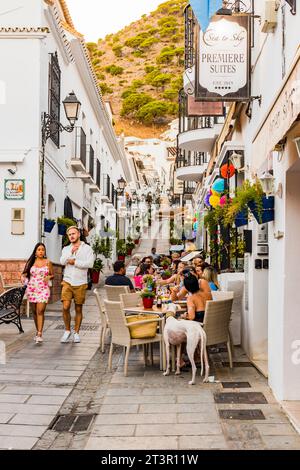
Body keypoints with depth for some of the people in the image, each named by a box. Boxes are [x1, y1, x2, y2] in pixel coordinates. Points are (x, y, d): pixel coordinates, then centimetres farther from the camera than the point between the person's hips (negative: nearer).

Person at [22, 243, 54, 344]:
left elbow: (52, 275, 11)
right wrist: (23, 278, -11)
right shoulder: (31, 262, 7)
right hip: (32, 289, 2)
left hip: (43, 289, -2)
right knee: (35, 312, 9)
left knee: (40, 311, -13)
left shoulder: (48, 262, 4)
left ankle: (39, 334, -16)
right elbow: (24, 274, 10)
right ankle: (38, 331, 25)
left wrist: (49, 277, -11)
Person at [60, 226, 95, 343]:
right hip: (67, 282, 1)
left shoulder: (87, 248, 1)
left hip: (80, 283, -1)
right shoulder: (66, 249, 11)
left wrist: (74, 262, -10)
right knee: (65, 307, -9)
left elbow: (90, 264, -13)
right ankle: (67, 330, 11)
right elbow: (62, 262, -8)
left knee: (78, 309, 6)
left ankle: (76, 333, 19)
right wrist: (71, 252, -19)